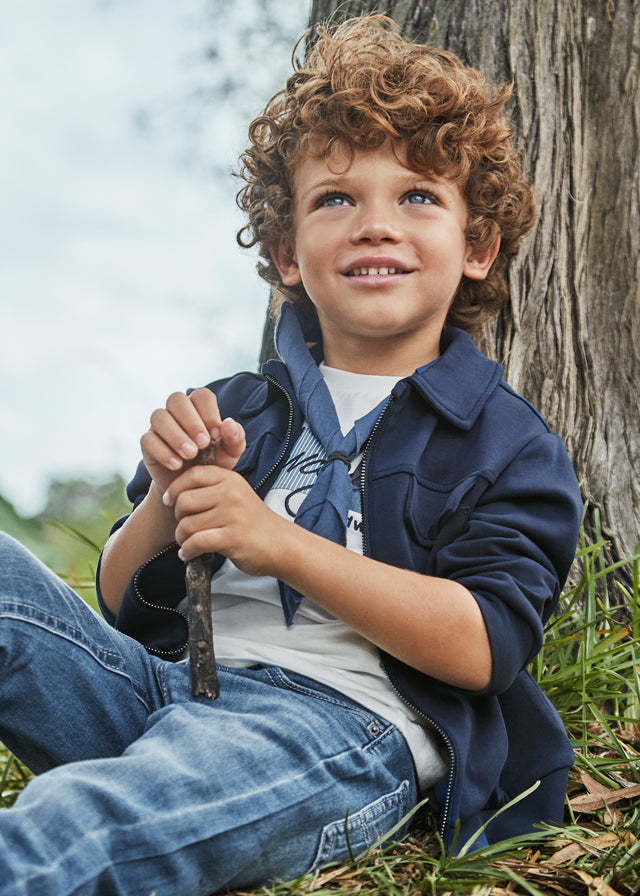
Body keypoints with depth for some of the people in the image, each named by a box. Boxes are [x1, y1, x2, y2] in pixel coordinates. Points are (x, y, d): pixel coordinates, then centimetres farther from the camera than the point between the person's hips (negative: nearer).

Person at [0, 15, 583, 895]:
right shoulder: (234, 413, 22)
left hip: (343, 720, -6)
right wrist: (169, 499, -3)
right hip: (160, 689, 6)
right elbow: (125, 606, 21)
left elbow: (486, 646, -7)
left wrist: (281, 544, -15)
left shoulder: (506, 442, 9)